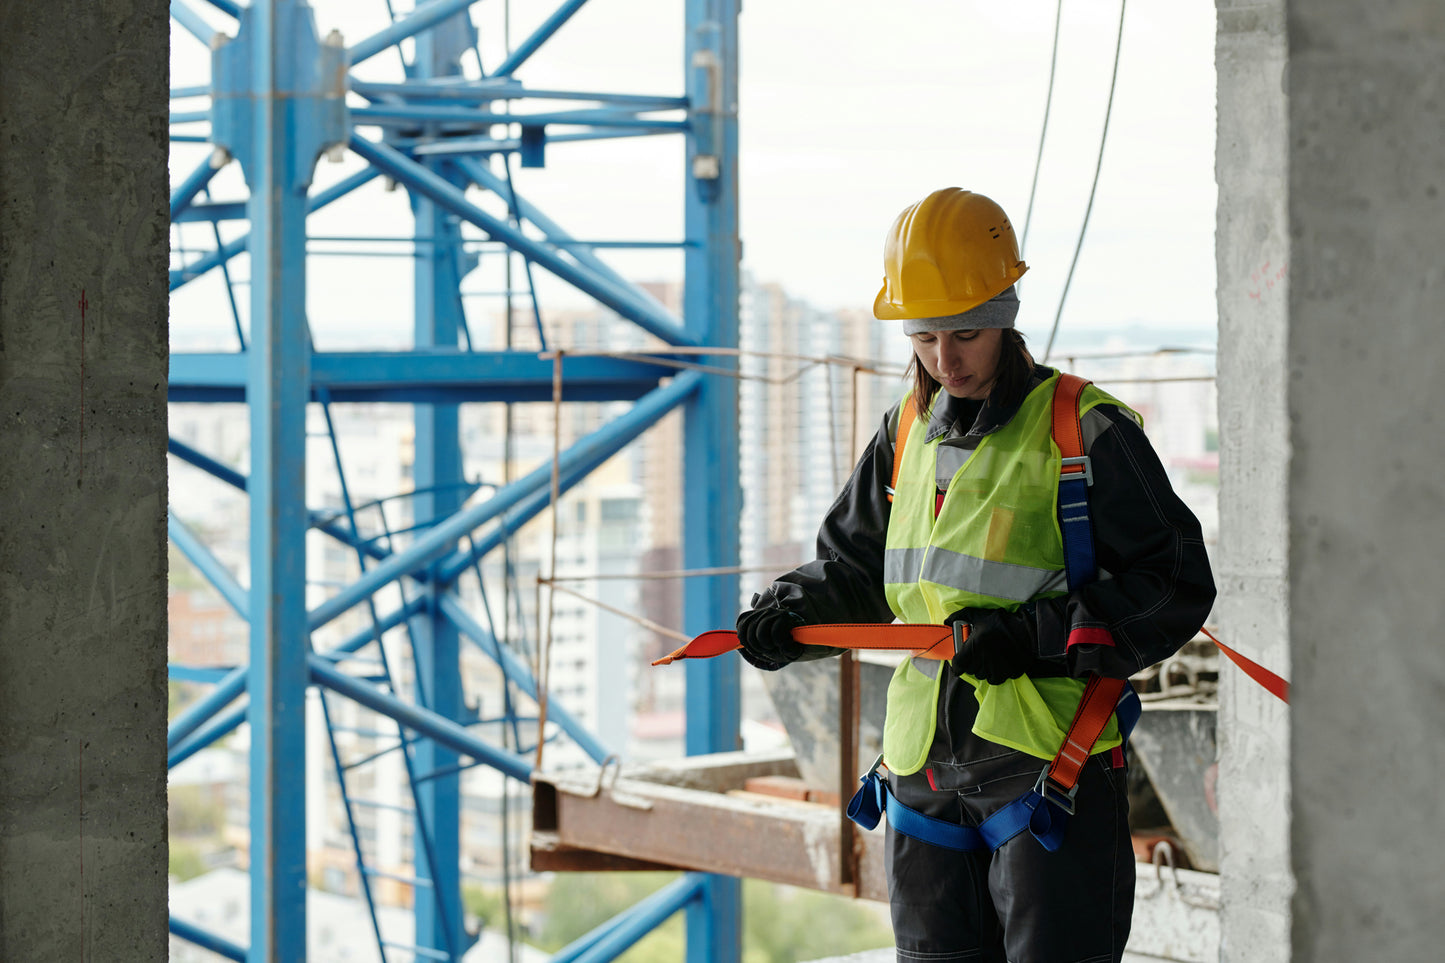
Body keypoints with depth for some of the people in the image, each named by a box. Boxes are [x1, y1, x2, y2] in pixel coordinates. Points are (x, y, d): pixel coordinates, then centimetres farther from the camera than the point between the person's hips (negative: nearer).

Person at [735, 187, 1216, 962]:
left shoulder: (1085, 432, -7)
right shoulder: (909, 432, 13)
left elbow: (1178, 585, -8)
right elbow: (854, 565, 24)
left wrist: (1040, 636, -17)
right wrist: (788, 615, 3)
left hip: (1052, 762, -6)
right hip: (924, 772, 6)